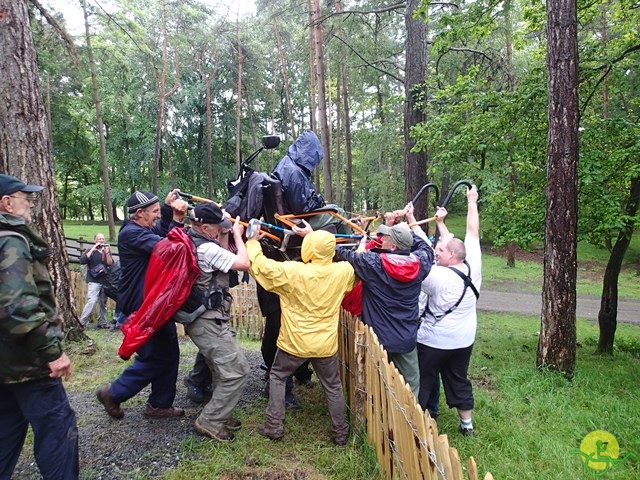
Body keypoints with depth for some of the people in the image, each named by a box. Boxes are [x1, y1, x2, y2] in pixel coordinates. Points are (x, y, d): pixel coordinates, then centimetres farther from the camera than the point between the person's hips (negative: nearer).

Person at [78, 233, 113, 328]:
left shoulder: (106, 251, 14)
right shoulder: (90, 251, 6)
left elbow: (110, 264, 0)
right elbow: (82, 261, -13)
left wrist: (107, 252, -12)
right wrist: (92, 249, -14)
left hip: (104, 281, 4)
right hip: (93, 281, -4)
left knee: (103, 303, 5)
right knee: (91, 302, -17)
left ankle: (102, 323, 14)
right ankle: (81, 323, -12)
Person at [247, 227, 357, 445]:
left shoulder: (292, 271, -21)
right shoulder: (342, 272, -11)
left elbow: (260, 265, -14)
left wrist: (253, 242, 3)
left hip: (295, 342, -2)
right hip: (326, 344, 3)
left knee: (277, 377, 21)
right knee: (333, 386, 18)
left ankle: (274, 426, 23)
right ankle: (341, 432, 29)